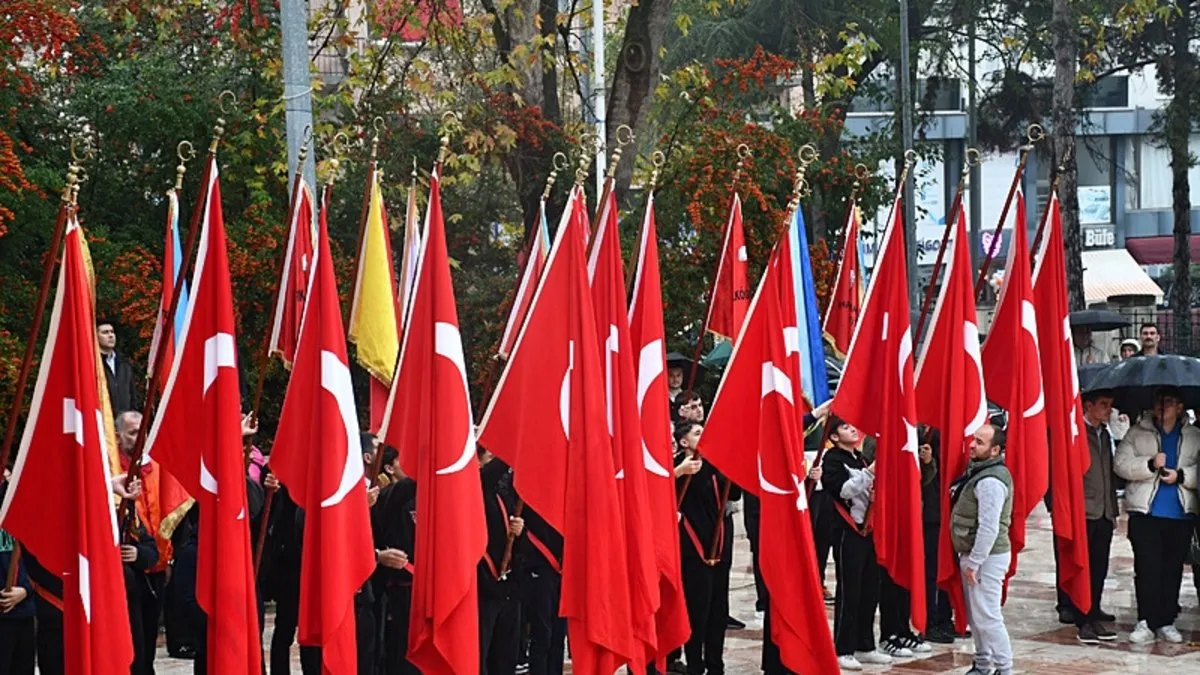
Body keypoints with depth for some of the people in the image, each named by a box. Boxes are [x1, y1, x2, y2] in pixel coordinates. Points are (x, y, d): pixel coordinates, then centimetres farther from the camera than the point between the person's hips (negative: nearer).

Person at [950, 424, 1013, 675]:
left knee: (986, 616, -10)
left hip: (988, 557, -10)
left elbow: (989, 528, -25)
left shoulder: (991, 482, -21)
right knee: (976, 616, 17)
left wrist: (974, 562, -21)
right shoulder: (977, 471, 11)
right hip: (972, 554, 10)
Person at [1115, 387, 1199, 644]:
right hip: (1145, 513, -2)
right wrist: (1150, 464, -16)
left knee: (1172, 569, 6)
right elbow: (1121, 463, -3)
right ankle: (1146, 623, -6)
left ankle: (1166, 622, 13)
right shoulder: (1137, 433, 8)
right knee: (1147, 568, -7)